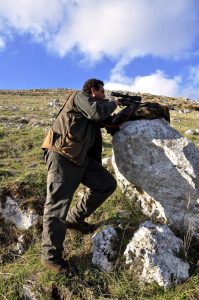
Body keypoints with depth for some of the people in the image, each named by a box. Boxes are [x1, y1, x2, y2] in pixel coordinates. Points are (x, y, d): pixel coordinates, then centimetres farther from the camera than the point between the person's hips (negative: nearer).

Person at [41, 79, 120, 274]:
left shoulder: (89, 106, 28)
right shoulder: (80, 96, 0)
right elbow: (98, 112, -17)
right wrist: (112, 104, 2)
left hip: (81, 158, 10)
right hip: (62, 156, -9)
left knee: (107, 183, 4)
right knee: (58, 205, -8)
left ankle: (75, 218, 15)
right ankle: (50, 256, 4)